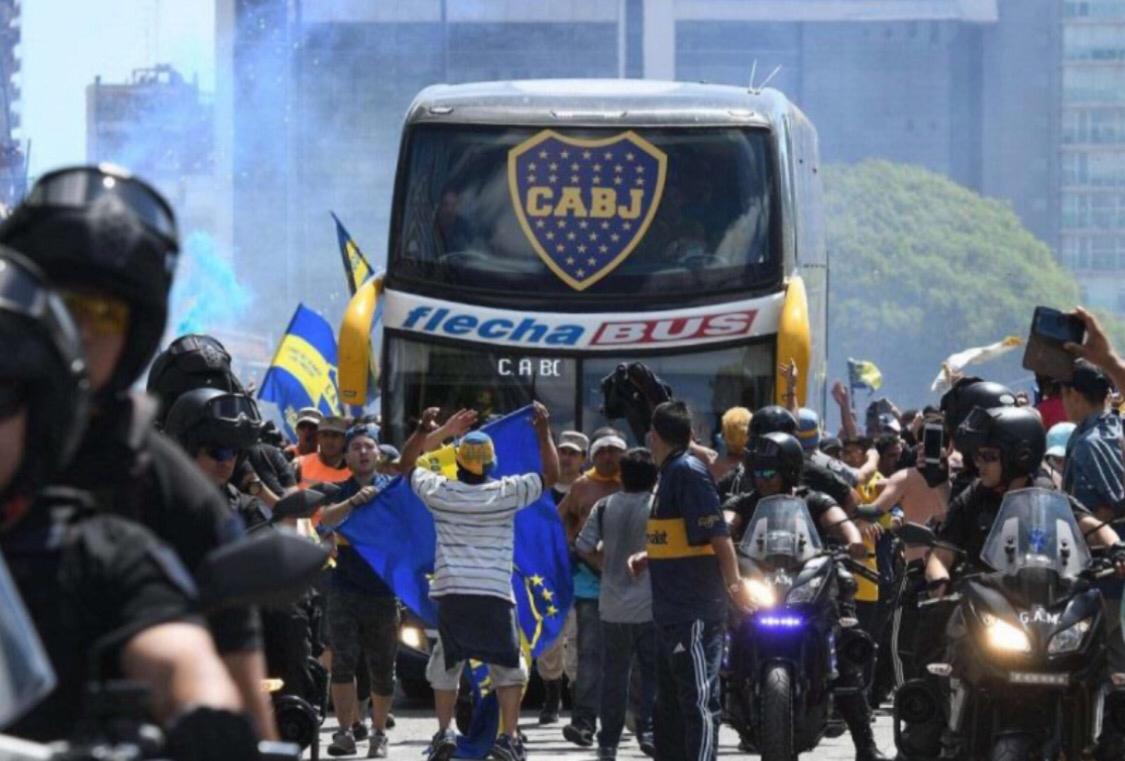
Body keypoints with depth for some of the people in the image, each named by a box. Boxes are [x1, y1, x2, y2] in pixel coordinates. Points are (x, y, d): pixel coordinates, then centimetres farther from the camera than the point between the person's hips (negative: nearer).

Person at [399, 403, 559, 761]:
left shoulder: (440, 492, 2)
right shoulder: (506, 493, -2)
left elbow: (407, 466, 21)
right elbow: (551, 474, 10)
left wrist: (422, 430, 24)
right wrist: (544, 431, 14)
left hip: (450, 594, 1)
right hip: (495, 595, -1)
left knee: (445, 665, 14)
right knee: (509, 667, 6)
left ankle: (444, 732, 6)